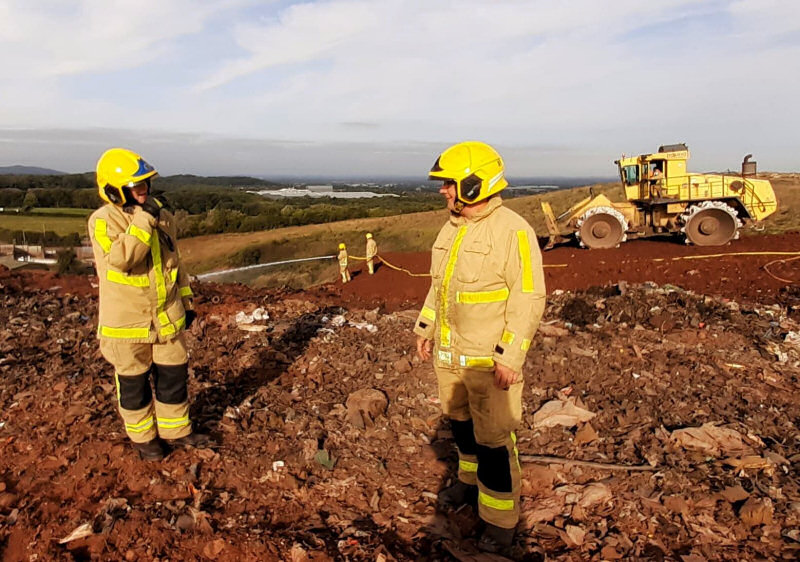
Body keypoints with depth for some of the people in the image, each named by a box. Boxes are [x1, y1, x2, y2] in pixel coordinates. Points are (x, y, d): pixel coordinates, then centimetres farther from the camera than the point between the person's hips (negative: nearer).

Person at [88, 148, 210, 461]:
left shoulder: (162, 217, 5)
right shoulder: (104, 221, -13)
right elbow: (120, 257, -31)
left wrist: (186, 301, 15)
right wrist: (144, 220, -30)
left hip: (167, 316, 5)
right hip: (127, 322, -5)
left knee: (174, 375, 13)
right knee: (134, 382, 10)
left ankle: (175, 430, 31)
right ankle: (142, 437, 29)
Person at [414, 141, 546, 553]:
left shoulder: (513, 231, -17)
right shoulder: (451, 229, 8)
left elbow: (529, 298, -19)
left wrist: (510, 357, -21)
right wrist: (425, 329, 17)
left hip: (490, 358, -7)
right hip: (449, 352, 8)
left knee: (493, 438, 2)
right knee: (460, 420, 22)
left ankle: (500, 519, 18)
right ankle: (470, 481, 44)